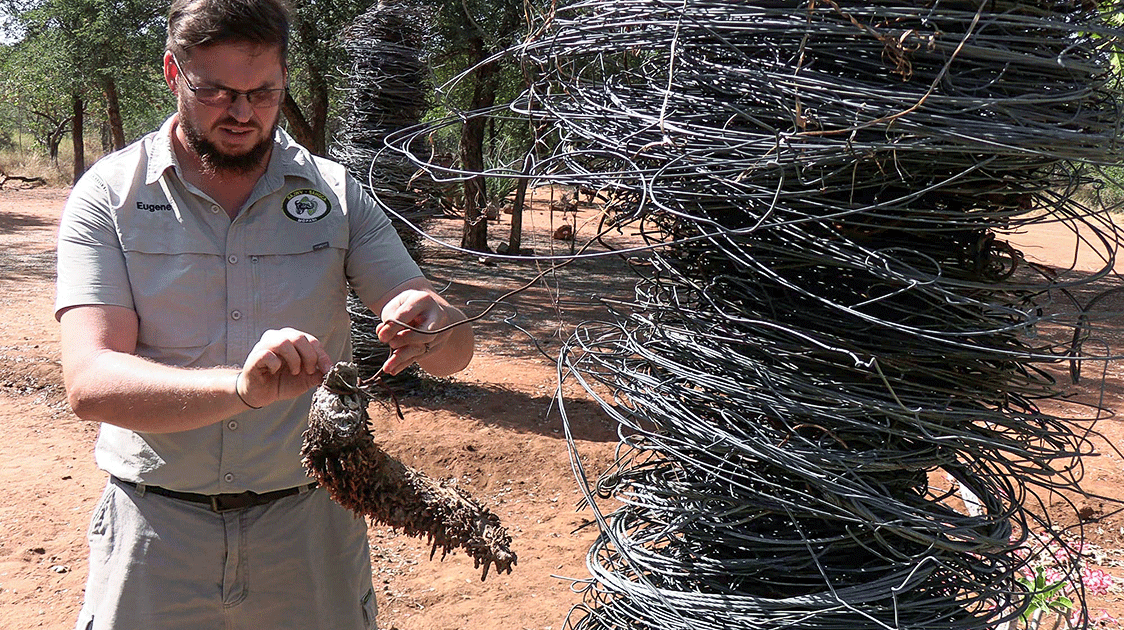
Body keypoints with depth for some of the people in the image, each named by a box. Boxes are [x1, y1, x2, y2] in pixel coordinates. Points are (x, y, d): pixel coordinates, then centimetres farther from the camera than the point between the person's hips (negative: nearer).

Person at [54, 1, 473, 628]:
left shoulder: (336, 194, 0)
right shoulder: (109, 195, -6)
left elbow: (457, 352, -3)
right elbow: (90, 381, -18)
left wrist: (436, 328, -28)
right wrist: (243, 386, -36)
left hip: (309, 522, 2)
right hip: (156, 531, -1)